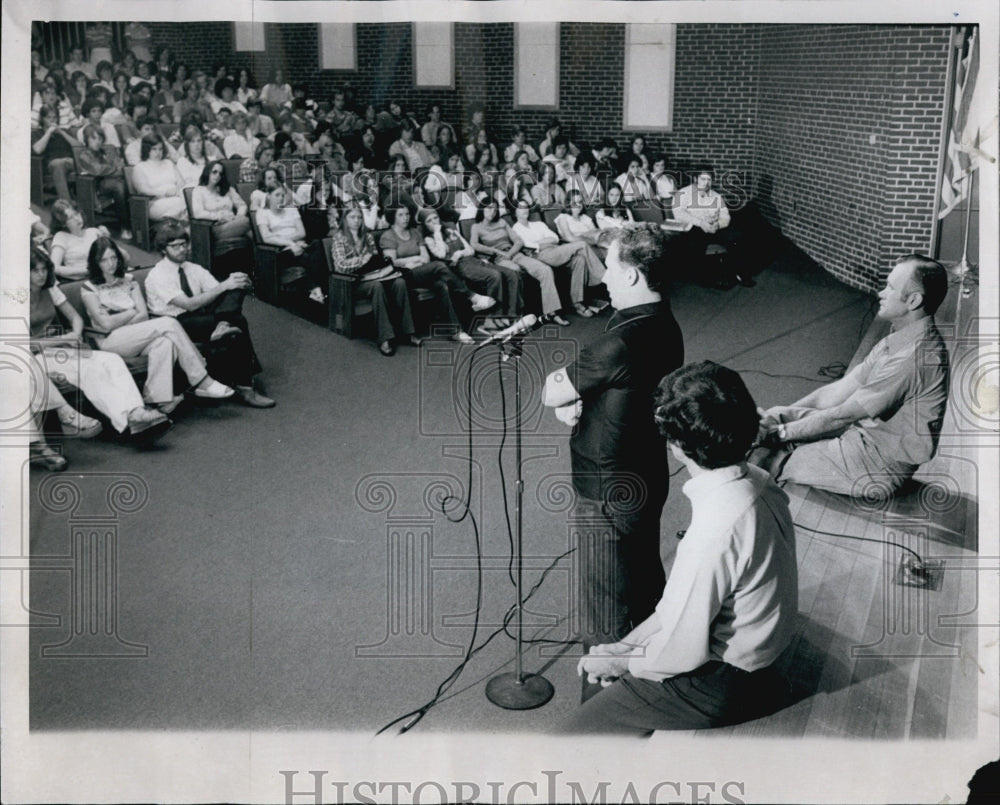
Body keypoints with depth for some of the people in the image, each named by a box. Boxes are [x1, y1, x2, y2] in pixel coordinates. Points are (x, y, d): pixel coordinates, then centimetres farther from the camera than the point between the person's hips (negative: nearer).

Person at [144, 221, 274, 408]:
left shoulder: (195, 270, 14)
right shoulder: (156, 276, -7)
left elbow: (217, 294, 0)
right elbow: (189, 304, -20)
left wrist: (238, 285, -24)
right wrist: (224, 286, -26)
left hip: (201, 319, 6)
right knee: (237, 323, -30)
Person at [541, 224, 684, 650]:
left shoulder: (621, 343, -30)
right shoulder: (665, 327, 0)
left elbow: (551, 394, -21)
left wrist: (563, 392, -1)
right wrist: (576, 399, -12)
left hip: (609, 495, -9)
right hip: (649, 478, 9)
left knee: (605, 607, 9)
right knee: (646, 572, 27)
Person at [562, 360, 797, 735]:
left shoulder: (714, 534, -35)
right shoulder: (757, 482, -6)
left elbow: (682, 653, -23)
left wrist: (621, 660, -6)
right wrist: (629, 643, 4)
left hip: (719, 685, -9)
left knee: (577, 733, -4)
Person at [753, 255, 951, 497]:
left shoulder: (913, 357, -27)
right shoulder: (899, 341, 5)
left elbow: (844, 415, -23)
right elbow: (840, 390, 6)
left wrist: (782, 431, -14)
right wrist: (779, 415, 0)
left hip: (880, 466, -10)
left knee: (765, 459, -14)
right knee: (772, 416, 7)